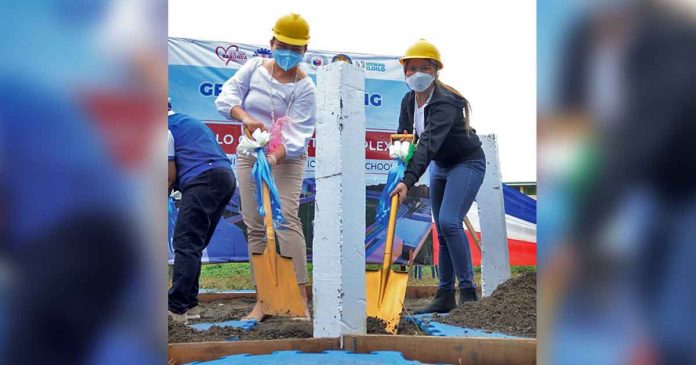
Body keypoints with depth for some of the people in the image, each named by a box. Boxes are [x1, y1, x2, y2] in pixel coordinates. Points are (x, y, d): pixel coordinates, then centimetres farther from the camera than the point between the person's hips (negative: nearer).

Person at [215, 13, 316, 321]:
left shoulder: (304, 88, -10)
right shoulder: (254, 68, 1)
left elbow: (296, 135, -19)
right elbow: (227, 96, -10)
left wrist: (273, 158, -37)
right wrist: (246, 118, -29)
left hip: (287, 159, -4)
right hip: (250, 154, 4)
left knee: (287, 219, -18)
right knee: (255, 226, 1)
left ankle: (299, 298, -19)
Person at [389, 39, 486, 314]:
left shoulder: (444, 102, -28)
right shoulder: (408, 101, -3)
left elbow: (429, 144, -40)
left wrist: (408, 181, -49)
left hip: (467, 163, -8)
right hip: (441, 166, 8)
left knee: (449, 221, -23)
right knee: (442, 230, 8)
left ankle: (468, 291, -17)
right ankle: (445, 296, 13)